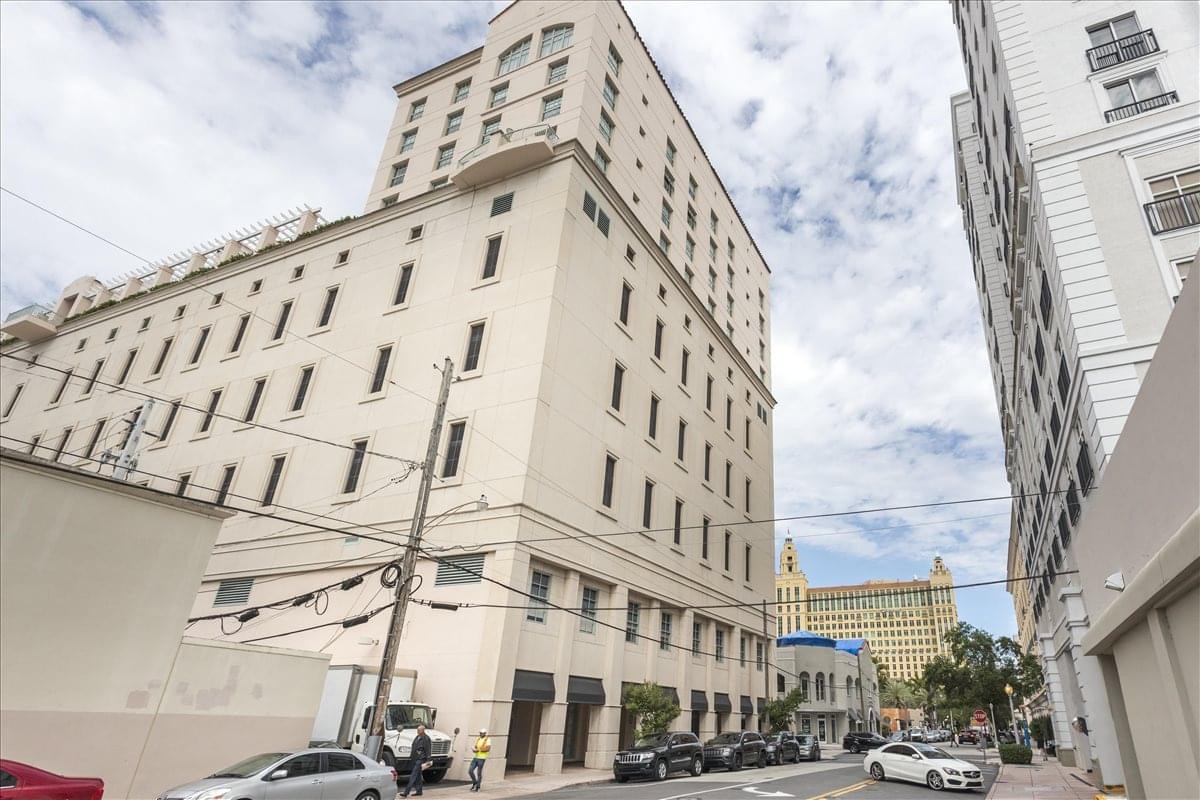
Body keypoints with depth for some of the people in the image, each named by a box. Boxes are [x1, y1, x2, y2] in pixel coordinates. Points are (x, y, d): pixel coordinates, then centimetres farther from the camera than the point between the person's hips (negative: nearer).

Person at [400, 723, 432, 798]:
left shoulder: (426, 739, -13)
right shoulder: (417, 738, 13)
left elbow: (427, 751, -14)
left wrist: (427, 761, -16)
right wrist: (412, 758, 21)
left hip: (420, 760, -9)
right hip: (415, 759, 9)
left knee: (413, 776, -9)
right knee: (418, 776, 14)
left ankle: (406, 792, -10)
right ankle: (419, 791, 23)